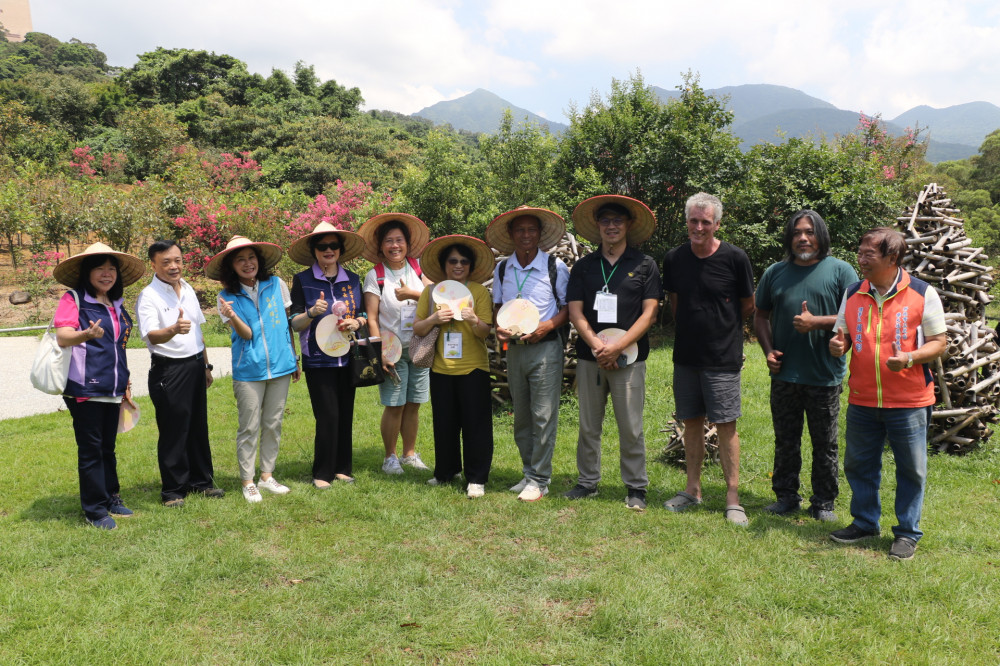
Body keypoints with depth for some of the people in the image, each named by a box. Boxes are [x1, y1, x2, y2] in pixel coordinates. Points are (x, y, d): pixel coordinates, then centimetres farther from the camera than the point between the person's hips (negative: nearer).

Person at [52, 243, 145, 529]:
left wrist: (126, 383, 21)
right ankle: (95, 510, 9)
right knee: (91, 449, 0)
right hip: (84, 389, -6)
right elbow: (62, 336, -19)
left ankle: (111, 498, 26)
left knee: (108, 448, 14)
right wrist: (87, 334, -40)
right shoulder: (73, 299, -6)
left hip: (112, 390, 6)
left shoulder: (117, 305, 14)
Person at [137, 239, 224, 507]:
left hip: (195, 366, 7)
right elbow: (151, 336, -26)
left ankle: (201, 480, 27)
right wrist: (174, 330, -46)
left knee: (198, 426, 13)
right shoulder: (149, 296, -11)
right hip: (168, 369, -6)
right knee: (173, 431, 0)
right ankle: (173, 490, 12)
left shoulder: (188, 290, 11)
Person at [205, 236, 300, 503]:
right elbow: (246, 334, -10)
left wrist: (294, 358, 12)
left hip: (280, 365, 2)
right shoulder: (228, 297, -2)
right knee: (249, 428, 3)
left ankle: (267, 475, 24)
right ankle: (247, 481, 15)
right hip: (248, 370, -2)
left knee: (273, 424, 11)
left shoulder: (276, 284, 1)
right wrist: (232, 317, -30)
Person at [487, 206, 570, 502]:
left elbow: (569, 307, -1)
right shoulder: (502, 270, 9)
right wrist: (499, 327, -2)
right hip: (514, 348, 5)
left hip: (545, 347, -5)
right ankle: (529, 473, 24)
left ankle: (539, 480, 4)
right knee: (521, 416, 12)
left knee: (543, 416, -5)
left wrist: (548, 325, -17)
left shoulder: (555, 267, -3)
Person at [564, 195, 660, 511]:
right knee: (588, 425, 9)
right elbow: (575, 312, 3)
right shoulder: (583, 266, 10)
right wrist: (597, 345, -11)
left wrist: (617, 347, -12)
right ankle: (588, 481, 22)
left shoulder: (644, 265, 3)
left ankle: (636, 488, 13)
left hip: (629, 359, -2)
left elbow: (649, 314, -3)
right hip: (589, 357, 3)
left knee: (631, 428, 0)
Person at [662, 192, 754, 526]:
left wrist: (721, 325, 8)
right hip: (686, 354, 4)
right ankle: (693, 489, 23)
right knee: (692, 422, 11)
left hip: (722, 357, -4)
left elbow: (748, 305, 3)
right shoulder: (674, 258, 2)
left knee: (725, 425, -2)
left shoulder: (734, 258, -9)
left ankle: (733, 498, 6)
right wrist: (691, 327, 12)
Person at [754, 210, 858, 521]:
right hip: (784, 374, 3)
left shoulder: (840, 270, -1)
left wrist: (816, 322, -17)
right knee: (785, 441, 12)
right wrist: (768, 350, 2)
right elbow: (761, 315, 16)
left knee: (825, 444, 7)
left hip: (825, 375, -3)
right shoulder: (775, 272, 10)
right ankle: (786, 496, 25)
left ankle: (823, 503, 19)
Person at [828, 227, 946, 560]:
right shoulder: (852, 294, 6)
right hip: (862, 399, 4)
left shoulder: (923, 294, -5)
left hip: (909, 401, -4)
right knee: (858, 464, 13)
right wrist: (837, 345, -10)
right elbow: (842, 336, 14)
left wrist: (909, 358, -22)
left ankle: (908, 533, 22)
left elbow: (938, 342, -4)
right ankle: (864, 522, 31)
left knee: (911, 469, 7)